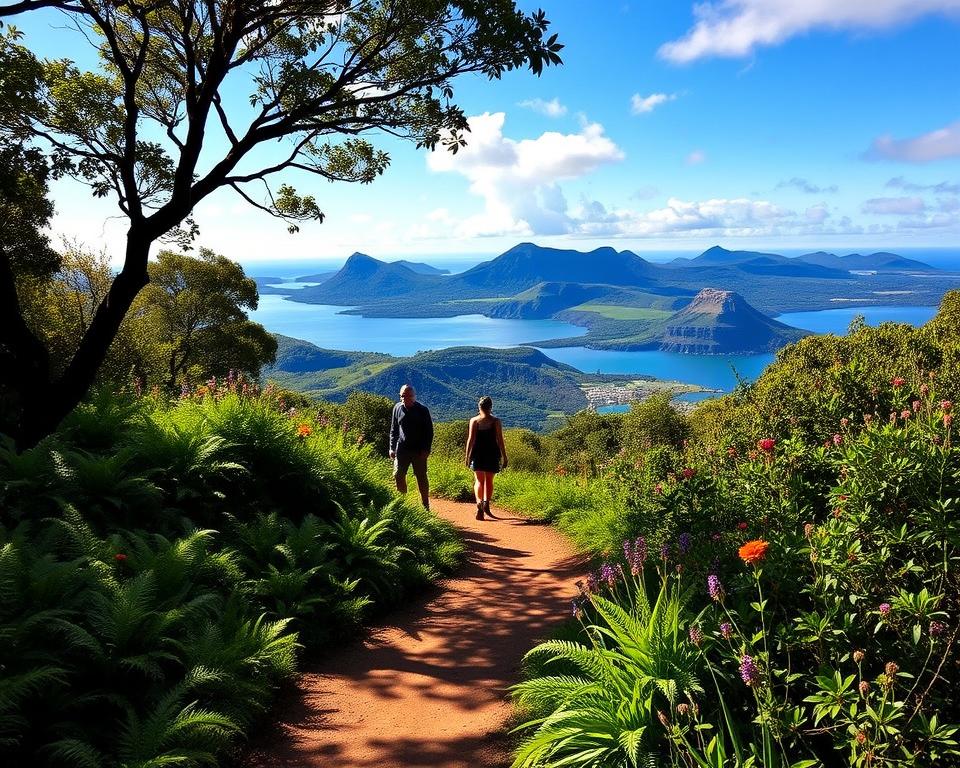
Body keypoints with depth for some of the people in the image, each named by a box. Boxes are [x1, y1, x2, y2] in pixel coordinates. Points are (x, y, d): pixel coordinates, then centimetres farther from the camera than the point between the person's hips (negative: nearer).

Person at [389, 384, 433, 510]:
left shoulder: (422, 410, -5)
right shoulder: (397, 408, 4)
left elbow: (429, 431, -2)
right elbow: (393, 430, 12)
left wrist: (426, 450, -9)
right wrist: (392, 447, 6)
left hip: (419, 451, -3)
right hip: (402, 449, 3)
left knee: (421, 478, 3)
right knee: (398, 476, 2)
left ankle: (425, 505, 13)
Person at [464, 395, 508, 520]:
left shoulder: (474, 421, -2)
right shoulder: (496, 421, -2)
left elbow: (470, 439, -5)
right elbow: (500, 441, -3)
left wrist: (467, 456, 1)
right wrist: (504, 457, 2)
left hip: (477, 454, 0)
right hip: (492, 454, 0)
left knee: (479, 481, 7)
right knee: (489, 481, 13)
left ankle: (479, 502, -15)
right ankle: (486, 503, -3)